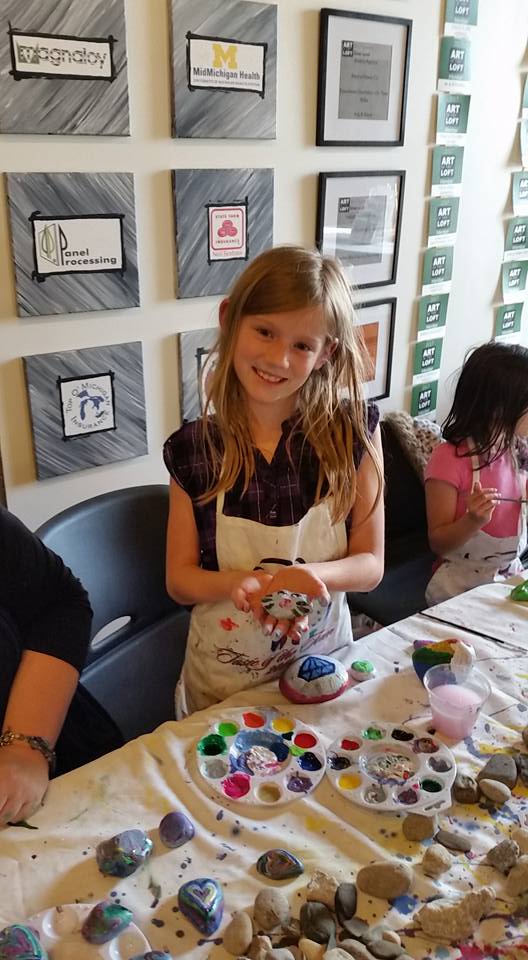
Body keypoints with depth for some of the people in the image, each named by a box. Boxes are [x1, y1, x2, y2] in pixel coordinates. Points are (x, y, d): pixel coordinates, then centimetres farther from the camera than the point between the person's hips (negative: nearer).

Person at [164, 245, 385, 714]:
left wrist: (312, 575, -31)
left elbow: (370, 564, -9)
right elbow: (179, 578, -7)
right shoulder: (193, 449, -13)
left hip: (323, 660, 1)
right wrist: (239, 583, -28)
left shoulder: (353, 432, -14)